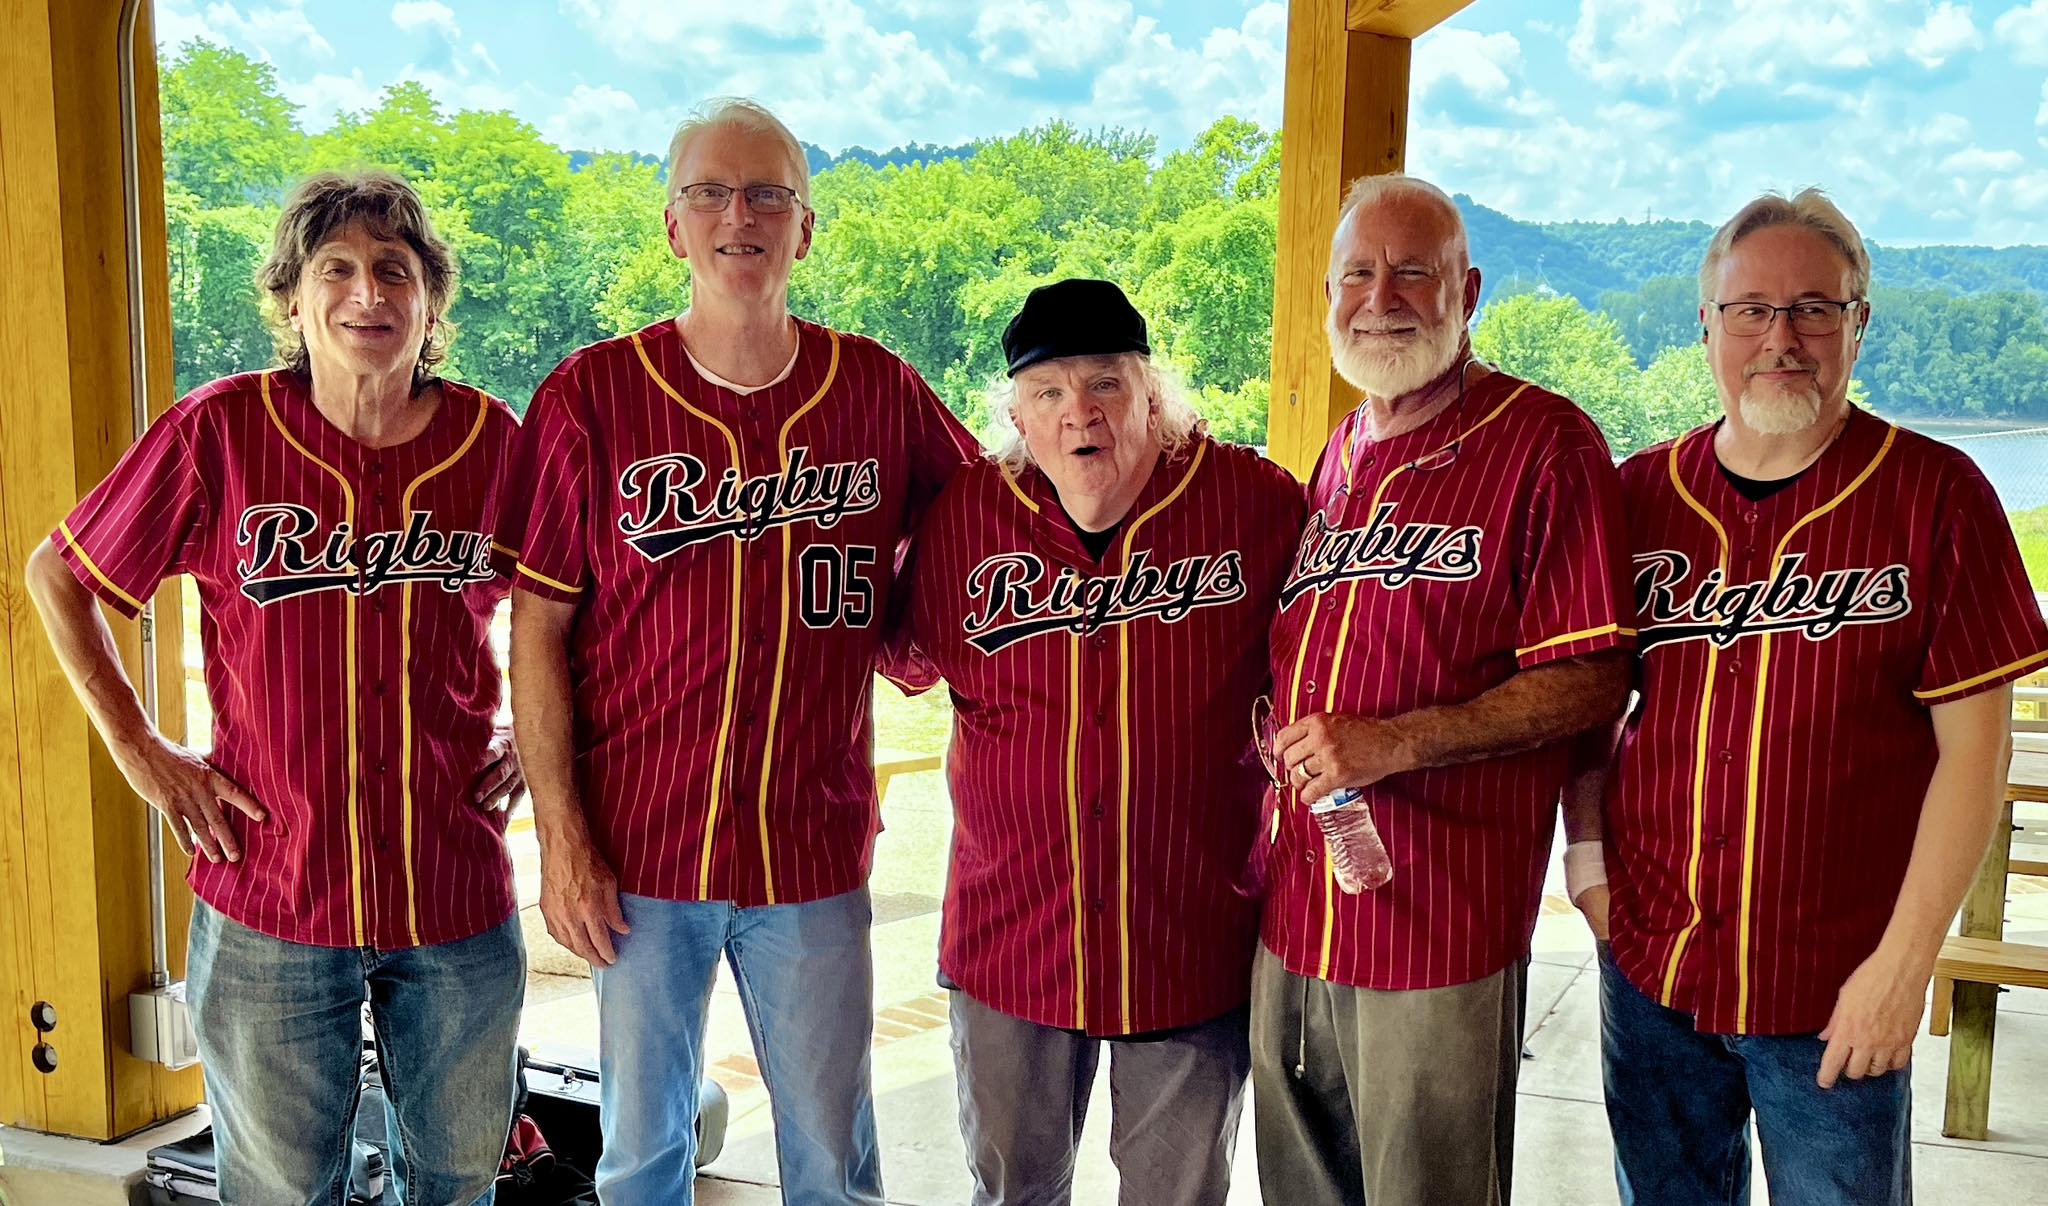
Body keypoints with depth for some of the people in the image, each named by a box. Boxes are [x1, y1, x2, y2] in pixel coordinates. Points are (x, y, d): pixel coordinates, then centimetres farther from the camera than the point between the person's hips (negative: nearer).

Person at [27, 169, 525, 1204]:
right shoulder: (218, 432, -8)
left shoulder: (491, 440, -3)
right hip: (271, 904, -1)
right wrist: (139, 751, -2)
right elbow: (58, 575, 4)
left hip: (458, 897, 2)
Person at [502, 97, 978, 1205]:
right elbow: (537, 629, -4)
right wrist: (561, 840, -7)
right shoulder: (590, 397, -5)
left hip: (815, 851, 1)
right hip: (638, 850, -1)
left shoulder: (878, 390, 0)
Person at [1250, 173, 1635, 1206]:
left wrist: (1398, 742, -22)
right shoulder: (1339, 455, 13)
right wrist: (1283, 746, 5)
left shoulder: (1544, 443, -8)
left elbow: (1591, 683, -13)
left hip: (1441, 927, -6)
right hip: (1294, 915, 7)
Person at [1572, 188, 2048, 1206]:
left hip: (1835, 998, -3)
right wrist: (1589, 854, 0)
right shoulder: (1641, 492, 2)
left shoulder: (1935, 494, -7)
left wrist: (1905, 962, -11)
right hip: (1650, 969, 3)